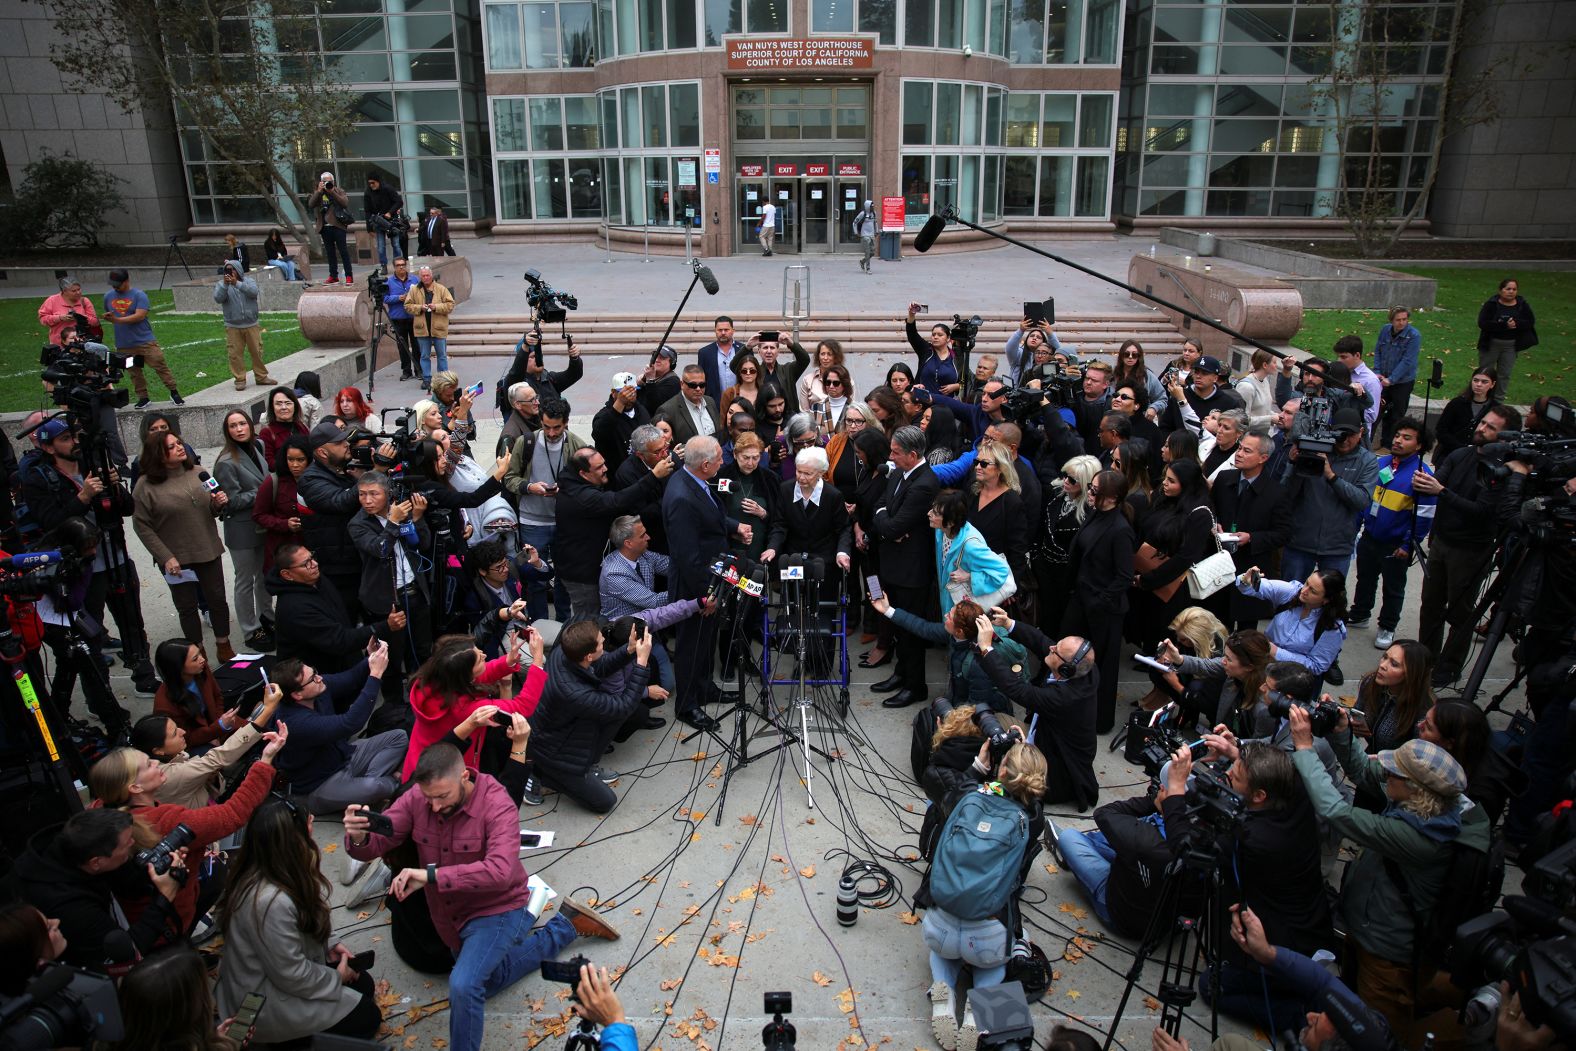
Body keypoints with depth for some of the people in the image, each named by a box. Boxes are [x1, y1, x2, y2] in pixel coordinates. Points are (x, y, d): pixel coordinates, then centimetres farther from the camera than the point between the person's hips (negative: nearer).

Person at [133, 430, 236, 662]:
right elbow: (143, 526, -9)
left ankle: (224, 647, 29)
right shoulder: (146, 486, -10)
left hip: (208, 552, 3)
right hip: (177, 559, -3)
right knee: (187, 607, 9)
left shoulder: (196, 473, 2)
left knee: (218, 600, 11)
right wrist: (165, 557, -14)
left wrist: (219, 503, -9)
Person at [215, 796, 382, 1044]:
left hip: (270, 975, 9)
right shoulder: (271, 901, -36)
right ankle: (281, 1037, 3)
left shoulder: (261, 871, -7)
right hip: (261, 1006, -9)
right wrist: (336, 977, -11)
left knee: (364, 984, 12)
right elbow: (292, 976, -26)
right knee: (367, 1016, -2)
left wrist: (329, 945, 3)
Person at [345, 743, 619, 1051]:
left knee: (463, 986, -30)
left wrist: (431, 875, -48)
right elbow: (373, 845, -17)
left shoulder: (497, 806, -30)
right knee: (487, 981, 27)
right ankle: (566, 925, 38)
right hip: (451, 916, 7)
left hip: (495, 910, -7)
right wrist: (359, 836, -41)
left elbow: (500, 871, -43)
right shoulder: (416, 799, -17)